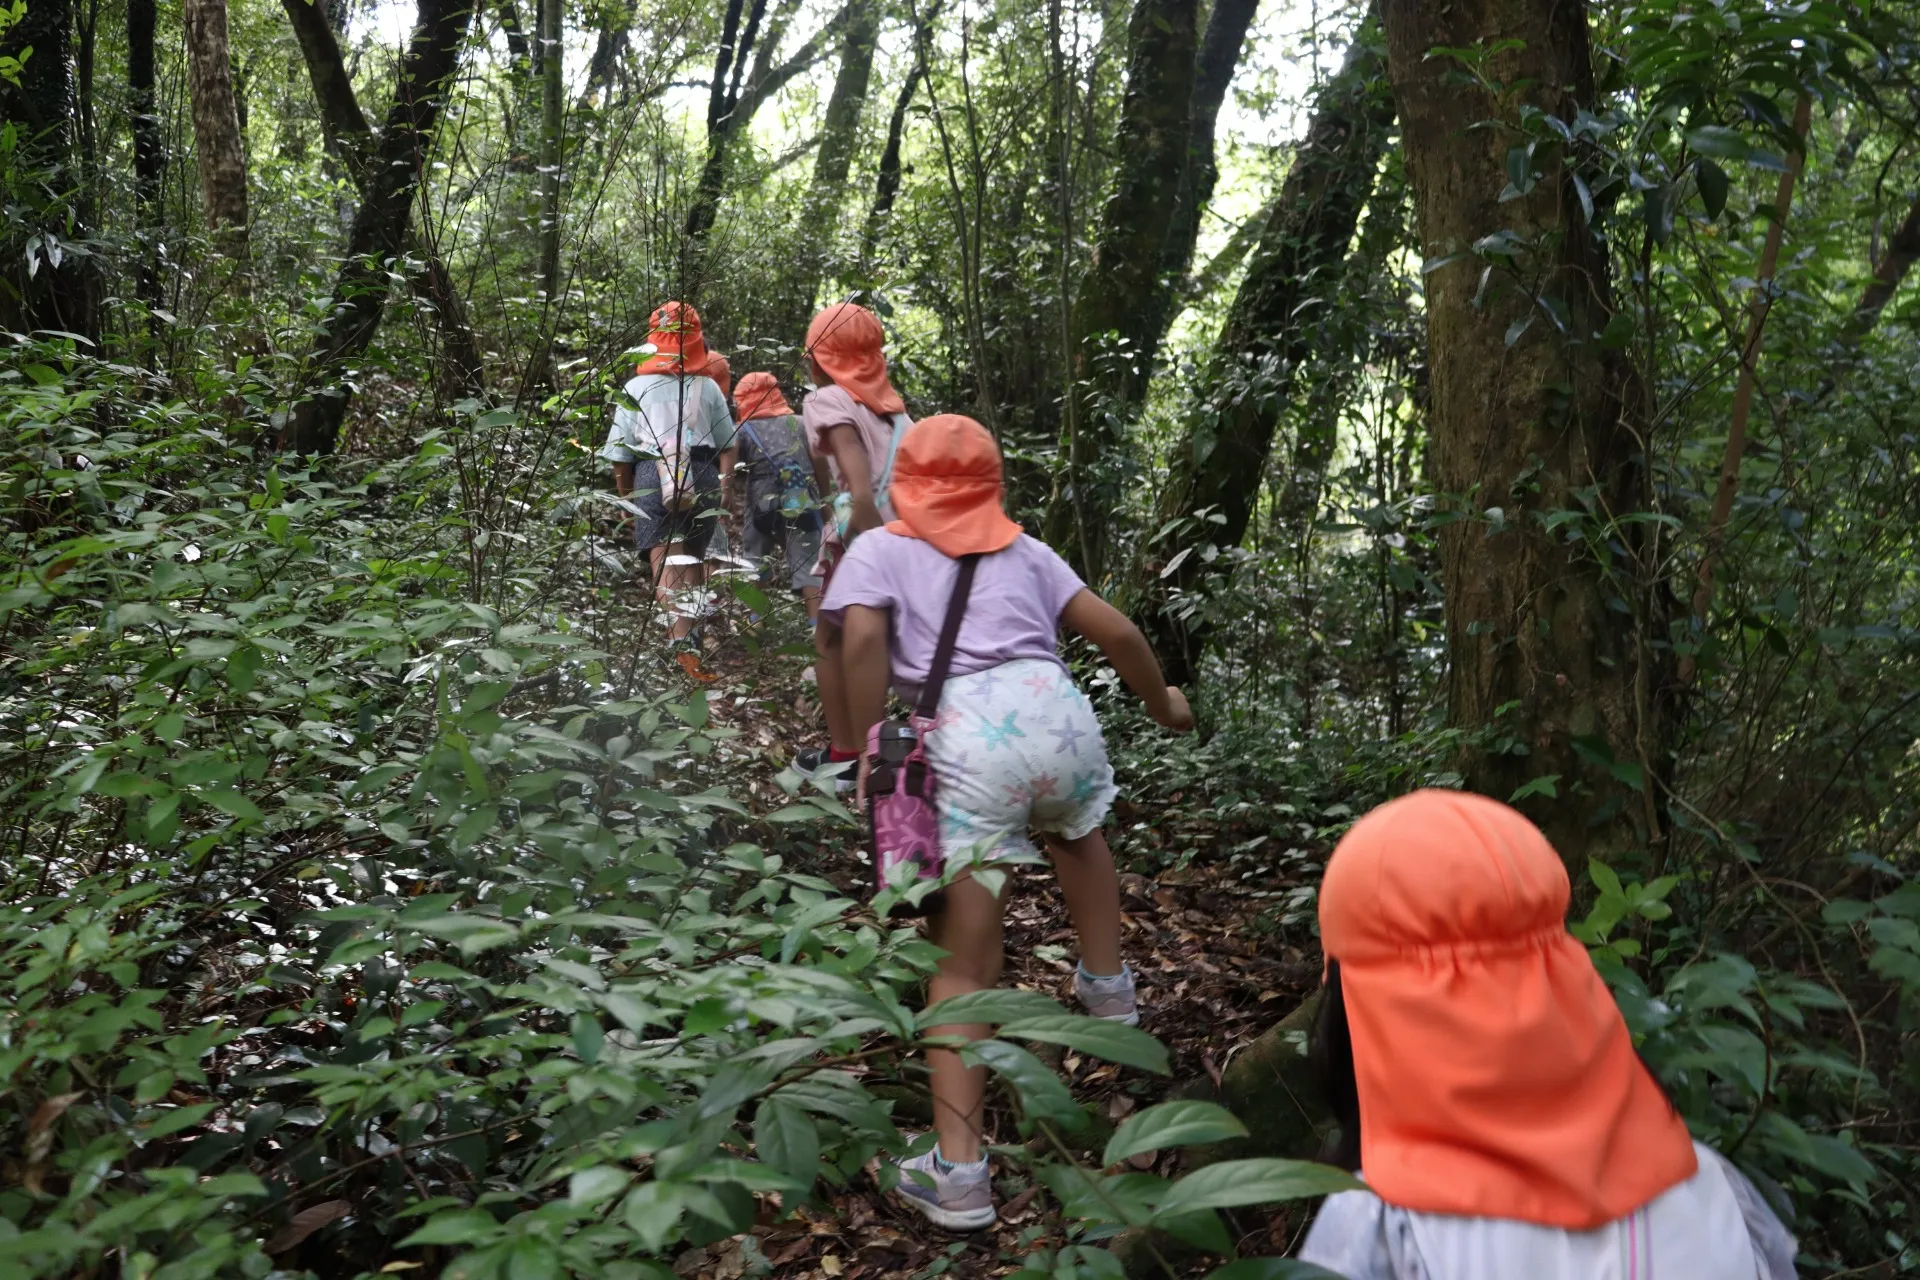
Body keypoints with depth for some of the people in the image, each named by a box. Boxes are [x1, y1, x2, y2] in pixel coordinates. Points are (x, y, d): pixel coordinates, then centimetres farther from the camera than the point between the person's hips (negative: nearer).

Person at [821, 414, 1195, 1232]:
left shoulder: (878, 549, 18)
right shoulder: (1025, 550, 26)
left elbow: (863, 638, -3)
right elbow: (1116, 632, 22)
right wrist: (1163, 707, 39)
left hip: (964, 739, -3)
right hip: (1055, 712, 3)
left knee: (962, 965, 4)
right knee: (1074, 829, 39)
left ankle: (957, 1172, 1)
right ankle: (1108, 987, 49)